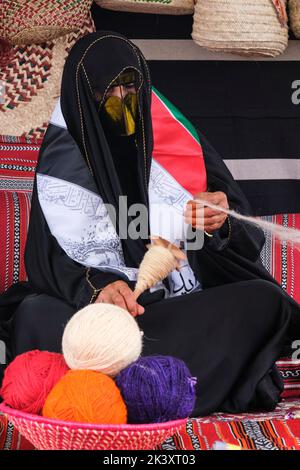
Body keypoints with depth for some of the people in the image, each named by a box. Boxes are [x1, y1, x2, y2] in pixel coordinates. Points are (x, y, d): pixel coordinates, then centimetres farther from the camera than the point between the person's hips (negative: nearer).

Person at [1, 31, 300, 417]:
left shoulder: (178, 141, 8)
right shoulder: (63, 163, 2)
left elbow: (248, 238, 5)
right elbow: (53, 256, -9)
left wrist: (222, 222, -20)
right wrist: (95, 288, -31)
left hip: (192, 307, 2)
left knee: (264, 299, -25)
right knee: (35, 312, -31)